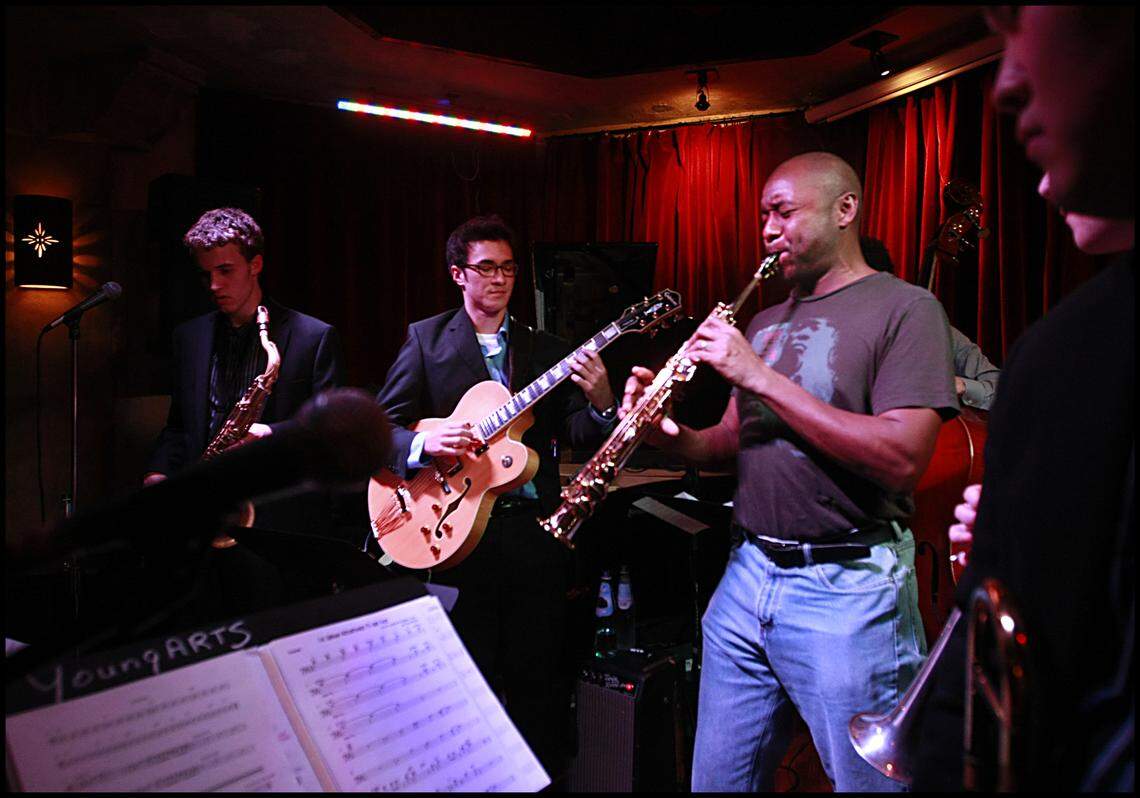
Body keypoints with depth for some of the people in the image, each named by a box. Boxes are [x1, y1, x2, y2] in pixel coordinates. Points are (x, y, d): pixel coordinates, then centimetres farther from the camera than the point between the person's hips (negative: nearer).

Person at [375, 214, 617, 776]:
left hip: (536, 533, 2)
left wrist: (600, 403, -18)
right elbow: (381, 428, -1)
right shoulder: (426, 339, 3)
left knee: (539, 678, 12)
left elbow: (578, 437, 3)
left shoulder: (547, 350, 10)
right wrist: (425, 443, -21)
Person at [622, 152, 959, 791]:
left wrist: (761, 377, -20)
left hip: (848, 590, -6)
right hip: (748, 576, 7)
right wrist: (670, 434, -6)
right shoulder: (767, 322, 14)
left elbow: (902, 460, -21)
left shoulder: (905, 309, -8)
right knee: (718, 779, 17)